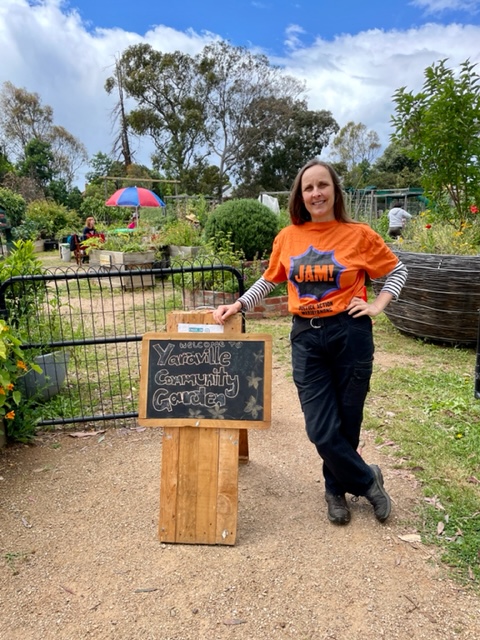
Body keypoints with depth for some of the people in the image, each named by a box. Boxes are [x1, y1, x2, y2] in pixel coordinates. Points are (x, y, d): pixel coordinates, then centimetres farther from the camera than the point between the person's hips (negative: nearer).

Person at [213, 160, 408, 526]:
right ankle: (367, 480, 28)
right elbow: (269, 281, 17)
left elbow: (397, 270, 10)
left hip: (350, 334, -1)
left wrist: (378, 305, -2)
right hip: (306, 337, 2)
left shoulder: (359, 234, -2)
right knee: (321, 430, -1)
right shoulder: (287, 238, 4)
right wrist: (238, 305, 8)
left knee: (346, 424, 11)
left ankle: (337, 488, 39)